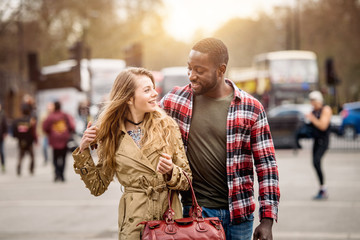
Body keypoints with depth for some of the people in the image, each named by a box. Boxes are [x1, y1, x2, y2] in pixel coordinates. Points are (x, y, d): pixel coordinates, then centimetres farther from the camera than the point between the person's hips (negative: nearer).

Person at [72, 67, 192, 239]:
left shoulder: (167, 126, 1)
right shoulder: (111, 135, 2)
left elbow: (187, 180, 4)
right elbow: (98, 187, 8)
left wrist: (171, 172, -17)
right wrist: (83, 151, -1)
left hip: (171, 220, 1)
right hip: (133, 223, -1)